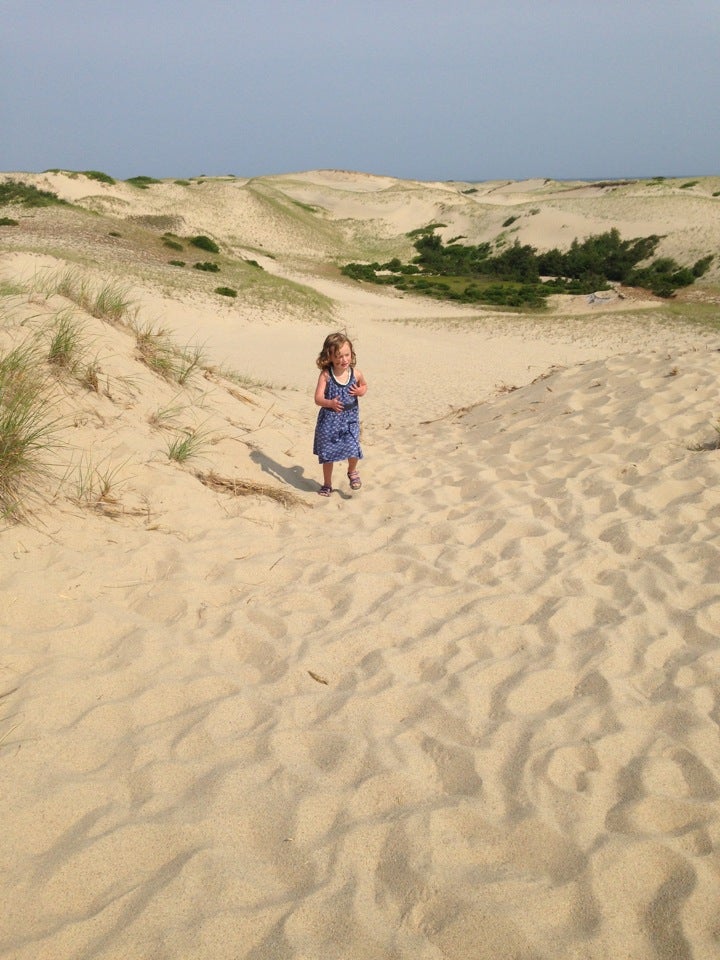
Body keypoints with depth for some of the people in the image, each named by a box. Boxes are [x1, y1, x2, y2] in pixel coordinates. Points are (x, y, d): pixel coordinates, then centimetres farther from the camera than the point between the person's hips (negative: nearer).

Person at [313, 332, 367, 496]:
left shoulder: (355, 373, -8)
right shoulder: (326, 375, -15)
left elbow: (364, 386, 14)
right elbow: (318, 398, -19)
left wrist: (361, 392, -9)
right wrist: (330, 403, -39)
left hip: (350, 419, 1)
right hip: (329, 420, -1)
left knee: (352, 450, -11)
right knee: (327, 454, 11)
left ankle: (352, 471, 24)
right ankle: (327, 484, 31)